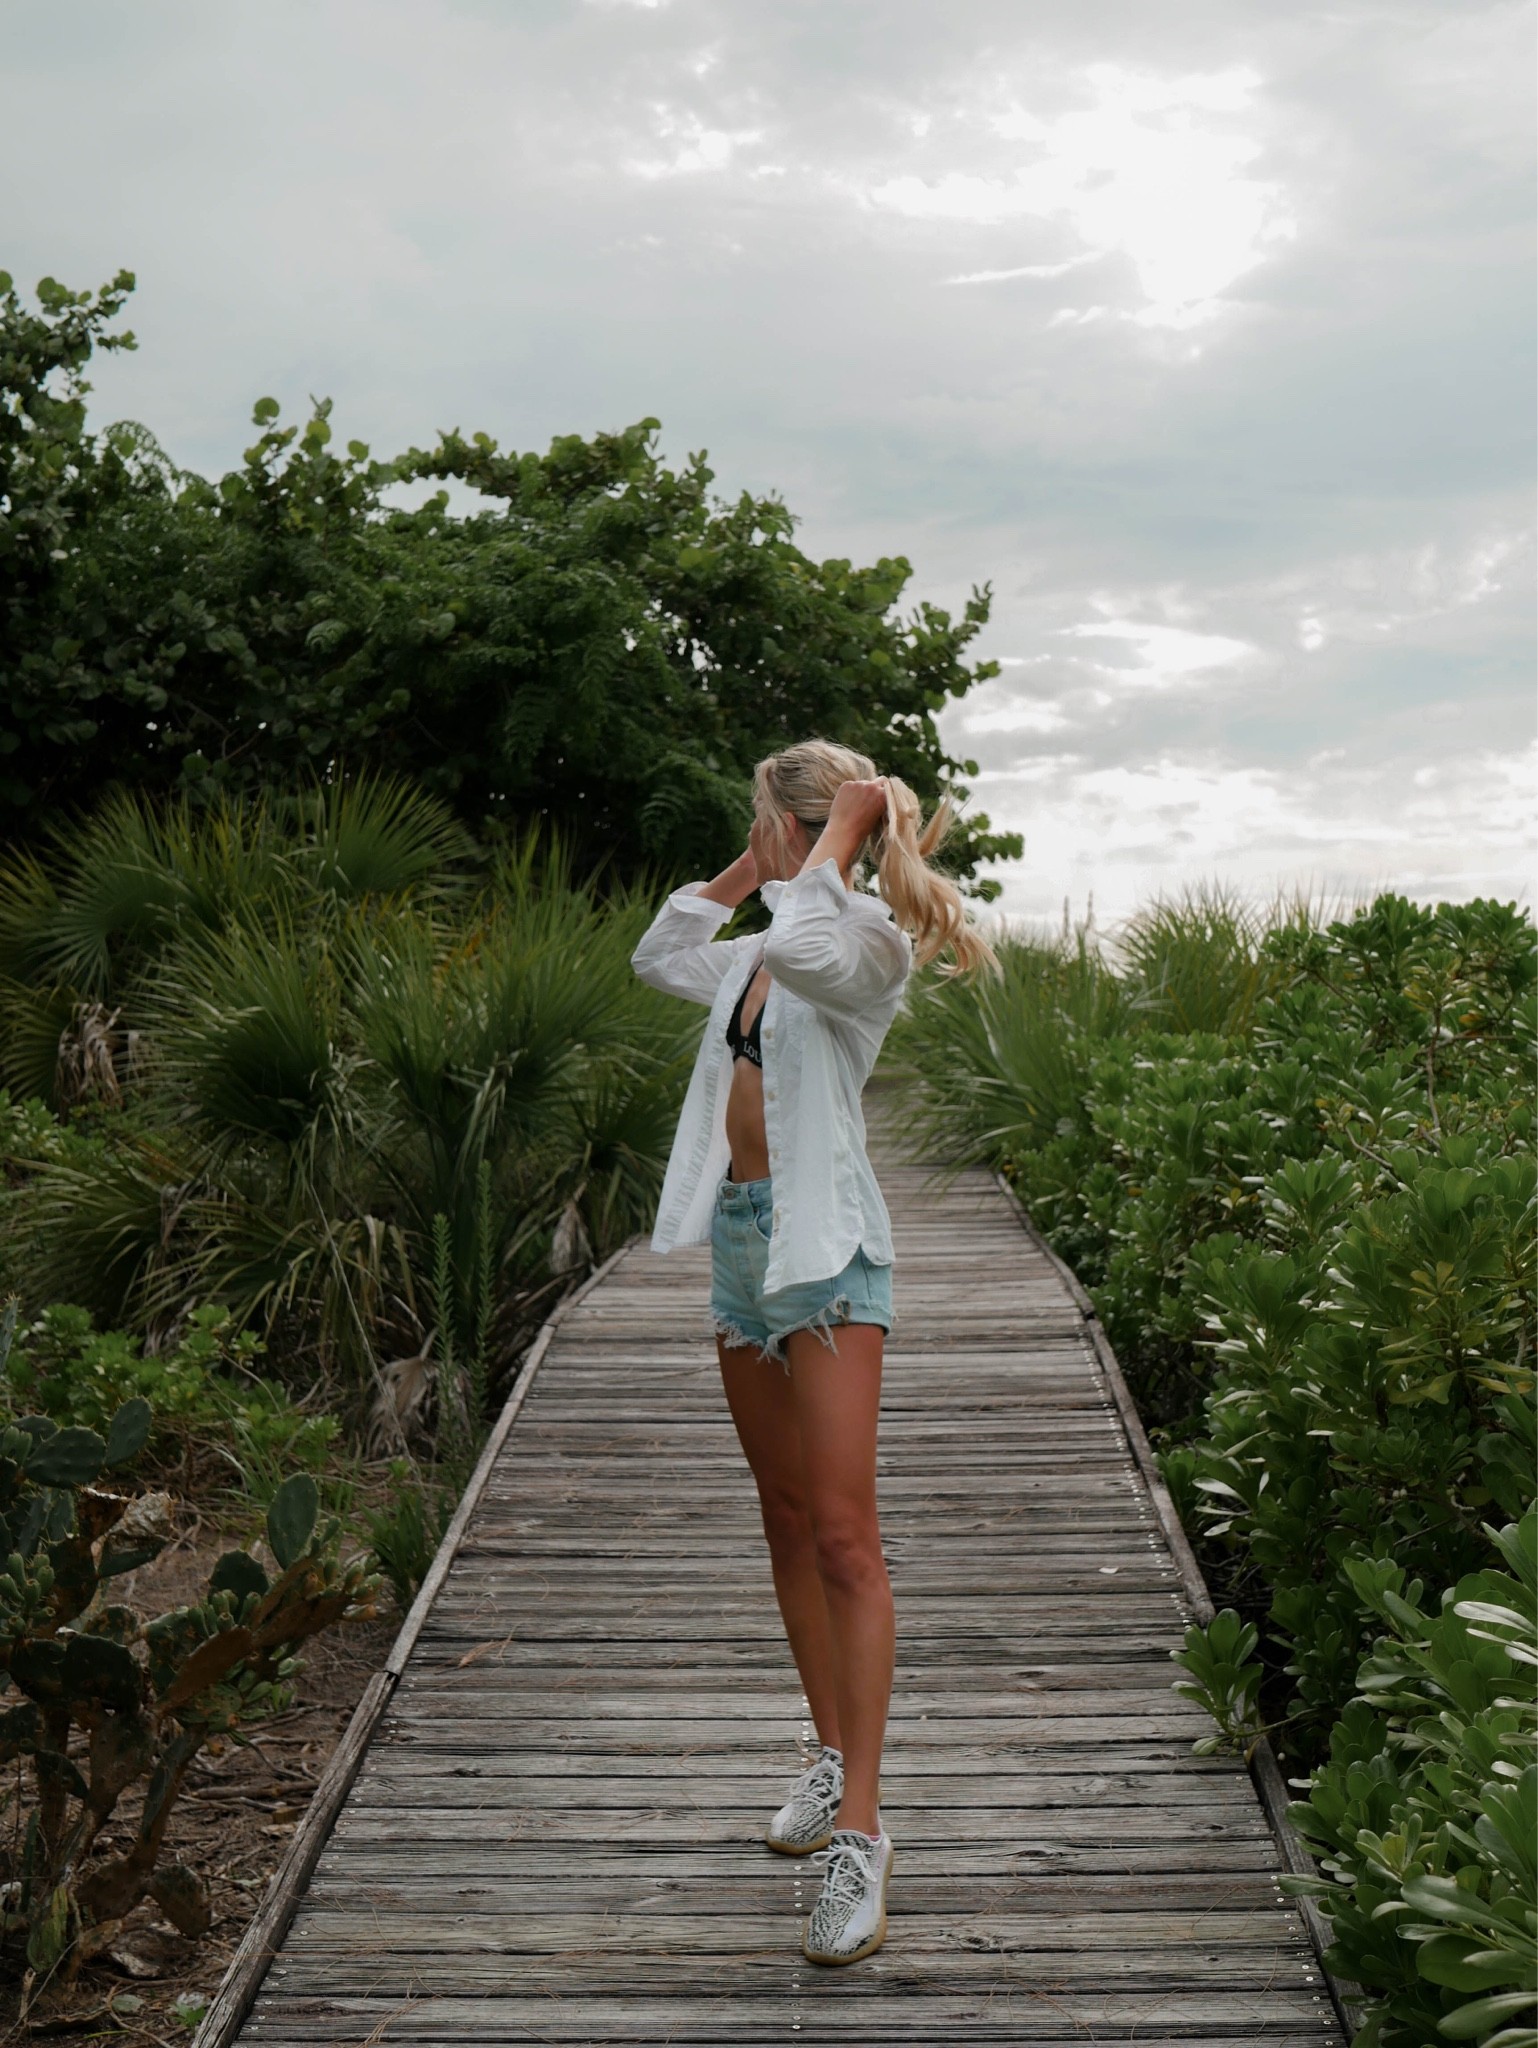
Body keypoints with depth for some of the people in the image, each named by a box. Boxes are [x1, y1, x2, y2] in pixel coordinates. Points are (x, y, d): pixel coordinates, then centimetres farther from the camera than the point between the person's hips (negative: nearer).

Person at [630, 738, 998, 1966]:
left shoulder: (866, 941, -9)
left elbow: (804, 946, -32)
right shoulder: (760, 955, 15)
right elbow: (661, 957, 31)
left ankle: (860, 1834, -12)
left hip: (823, 1243, -9)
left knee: (843, 1533, -12)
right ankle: (834, 1758, 25)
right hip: (741, 1235, 9)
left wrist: (841, 831, -17)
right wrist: (745, 872, 20)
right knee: (787, 1522, 14)